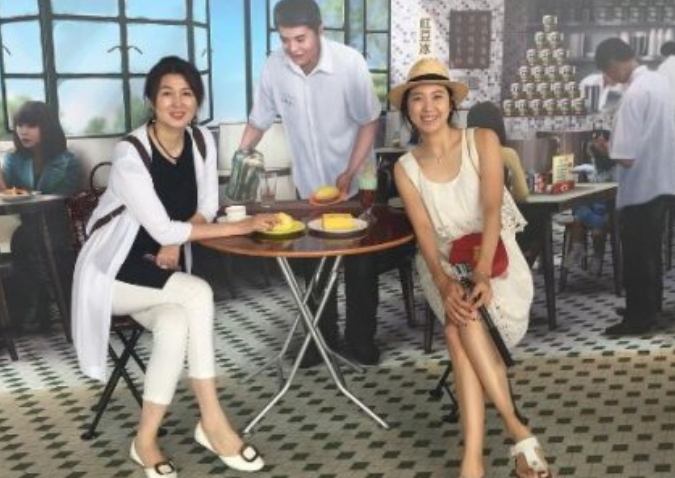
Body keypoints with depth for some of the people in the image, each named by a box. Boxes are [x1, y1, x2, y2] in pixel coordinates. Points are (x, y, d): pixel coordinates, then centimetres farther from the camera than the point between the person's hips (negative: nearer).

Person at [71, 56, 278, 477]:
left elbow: (207, 206, 6)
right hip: (114, 269, -4)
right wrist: (243, 227, -25)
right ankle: (212, 422, -17)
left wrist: (176, 242, -15)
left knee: (176, 324, -29)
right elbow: (162, 229, -25)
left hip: (164, 267, 5)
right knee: (198, 294, -28)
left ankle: (146, 439, -14)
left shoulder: (202, 140, -3)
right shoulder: (130, 153, -22)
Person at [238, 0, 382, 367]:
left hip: (356, 182, -2)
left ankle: (360, 338, 25)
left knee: (361, 267, 7)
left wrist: (349, 174, -20)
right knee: (314, 268, 10)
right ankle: (323, 337, 27)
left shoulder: (350, 62, -21)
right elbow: (258, 122, -1)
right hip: (308, 185, 2)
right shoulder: (274, 66, -14)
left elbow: (369, 122, -12)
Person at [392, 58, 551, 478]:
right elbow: (425, 234, -9)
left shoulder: (483, 141, -4)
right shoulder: (405, 168, 2)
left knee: (461, 324, -31)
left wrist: (481, 274, -31)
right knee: (460, 319, -31)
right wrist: (445, 284, -28)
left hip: (495, 258, -2)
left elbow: (492, 212, -15)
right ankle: (519, 432, -26)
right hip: (444, 266, 2)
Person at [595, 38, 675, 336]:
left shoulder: (635, 94, -22)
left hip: (640, 186, -9)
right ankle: (650, 307, 31)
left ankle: (638, 318, 11)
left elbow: (626, 157, -25)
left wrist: (607, 149, -5)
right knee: (650, 249, 20)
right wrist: (617, 144, 14)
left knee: (636, 254, 2)